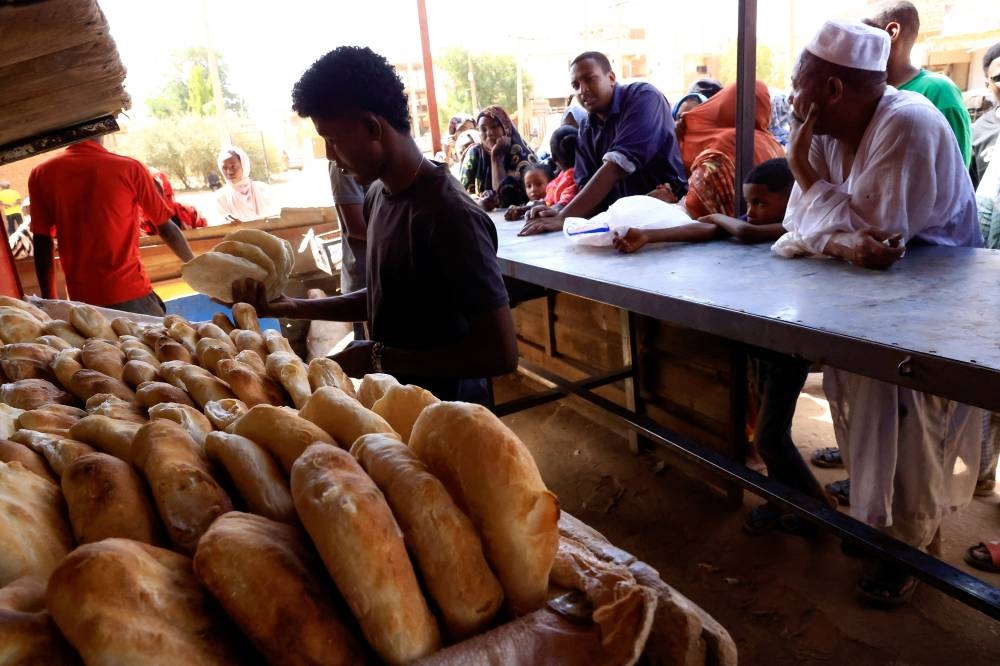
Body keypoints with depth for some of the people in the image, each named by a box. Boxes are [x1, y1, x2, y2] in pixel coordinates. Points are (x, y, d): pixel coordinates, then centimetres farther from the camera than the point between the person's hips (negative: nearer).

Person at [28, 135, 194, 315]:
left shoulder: (41, 175, 2)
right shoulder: (129, 168, -4)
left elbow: (42, 245, 3)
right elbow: (166, 229, 3)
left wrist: (49, 301, 12)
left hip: (82, 301, 3)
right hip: (132, 295, -3)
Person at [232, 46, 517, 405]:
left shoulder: (451, 216, -26)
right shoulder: (377, 196, 0)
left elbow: (500, 353, -26)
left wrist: (380, 358, -21)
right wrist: (294, 307, 4)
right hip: (395, 397, 8)